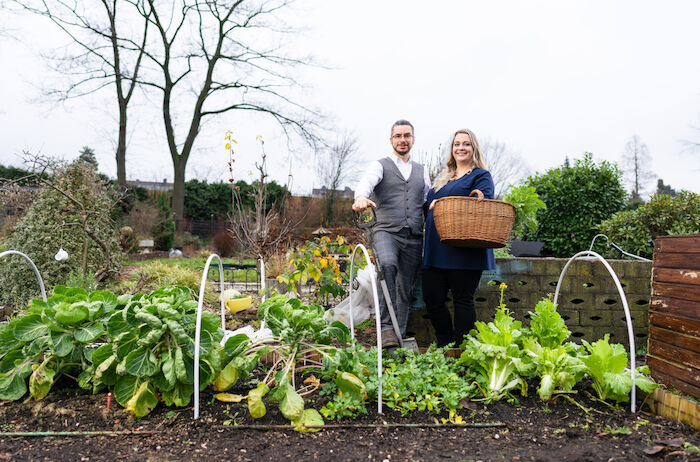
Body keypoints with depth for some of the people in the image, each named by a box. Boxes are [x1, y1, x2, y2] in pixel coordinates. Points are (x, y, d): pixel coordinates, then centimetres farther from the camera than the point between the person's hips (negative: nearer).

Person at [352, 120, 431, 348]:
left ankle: (399, 337, 14)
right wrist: (361, 197, -37)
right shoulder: (380, 165, 9)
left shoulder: (421, 171, 22)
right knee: (388, 265, -33)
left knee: (405, 291, 4)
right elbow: (367, 181, -14)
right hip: (387, 232, -4)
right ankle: (387, 327, -30)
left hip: (414, 237, 4)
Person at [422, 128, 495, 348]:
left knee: (462, 300, 0)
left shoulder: (481, 176, 3)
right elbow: (429, 206, 31)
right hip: (436, 249, 7)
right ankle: (446, 347, 21)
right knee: (431, 298, 4)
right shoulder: (443, 177, 24)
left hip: (463, 250, -6)